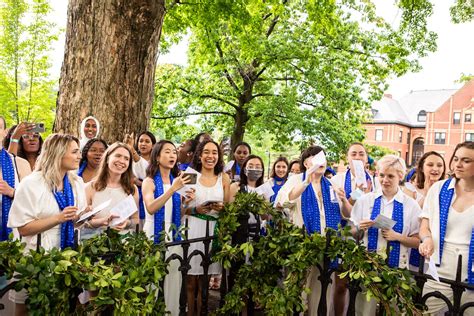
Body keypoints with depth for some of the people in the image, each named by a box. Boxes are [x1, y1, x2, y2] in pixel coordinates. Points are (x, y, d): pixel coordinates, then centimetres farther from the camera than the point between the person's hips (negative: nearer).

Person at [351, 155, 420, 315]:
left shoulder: (411, 205, -2)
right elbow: (352, 234, 6)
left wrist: (398, 237, -15)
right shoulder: (365, 200, -1)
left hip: (396, 268, 0)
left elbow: (418, 241, 1)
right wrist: (359, 228, -14)